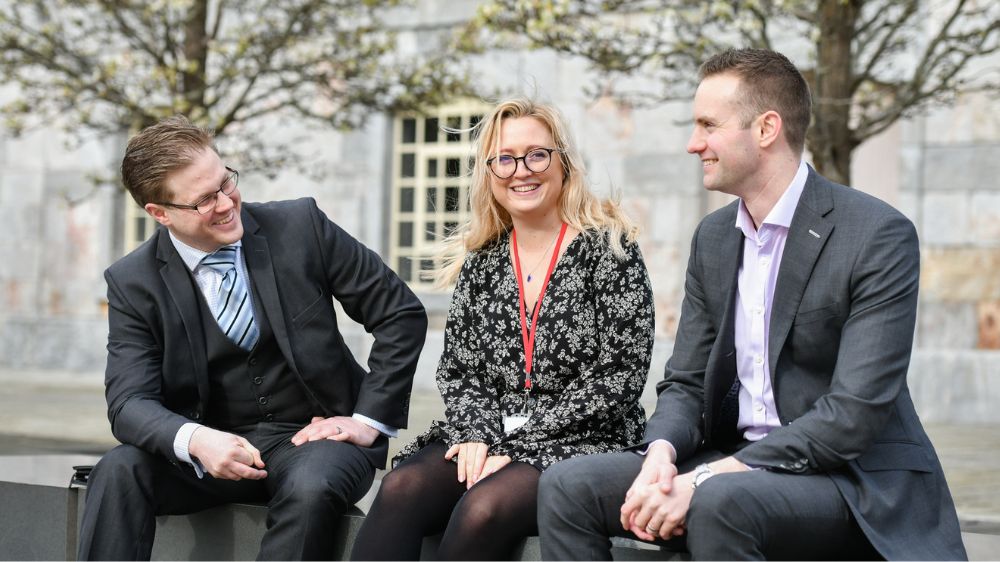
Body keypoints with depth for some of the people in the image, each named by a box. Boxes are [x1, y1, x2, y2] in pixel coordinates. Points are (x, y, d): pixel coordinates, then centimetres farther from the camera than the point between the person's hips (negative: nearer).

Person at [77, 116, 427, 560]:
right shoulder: (133, 283, -3)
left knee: (309, 487, -35)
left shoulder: (300, 226, -6)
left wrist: (369, 421, -8)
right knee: (119, 471, -27)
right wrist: (195, 440, -32)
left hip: (311, 435, -1)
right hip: (214, 444, 1)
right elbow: (130, 402, -10)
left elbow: (402, 313, -1)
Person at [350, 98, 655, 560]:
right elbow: (456, 369, 13)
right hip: (484, 439, 4)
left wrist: (514, 442, -12)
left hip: (582, 442, -4)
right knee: (400, 489, -27)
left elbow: (621, 376, -8)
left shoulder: (608, 248, -1)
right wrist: (476, 433, -9)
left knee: (483, 509, -34)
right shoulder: (480, 259, 14)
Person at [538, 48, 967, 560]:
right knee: (568, 487, -12)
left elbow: (856, 413, -20)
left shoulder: (879, 235, -13)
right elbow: (684, 382, 11)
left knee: (721, 502, -36)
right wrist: (661, 454, -13)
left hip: (858, 479, -6)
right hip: (735, 463, 7)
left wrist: (708, 478, -24)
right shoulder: (713, 237, 10)